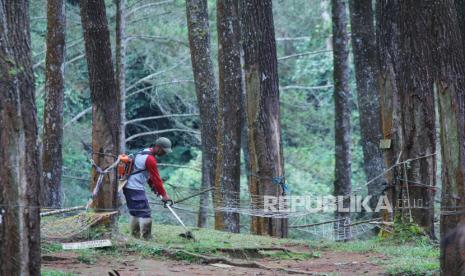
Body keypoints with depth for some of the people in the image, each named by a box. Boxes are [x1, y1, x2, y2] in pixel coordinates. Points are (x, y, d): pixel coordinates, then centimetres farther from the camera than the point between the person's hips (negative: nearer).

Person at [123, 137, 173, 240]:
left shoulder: (145, 152, 13)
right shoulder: (150, 159, -18)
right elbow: (156, 178, -16)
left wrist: (153, 186, 11)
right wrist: (164, 194, -11)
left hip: (128, 187, 10)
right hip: (136, 189, -10)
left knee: (134, 212, 16)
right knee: (145, 212, -11)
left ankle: (135, 236, 21)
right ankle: (147, 237, -14)